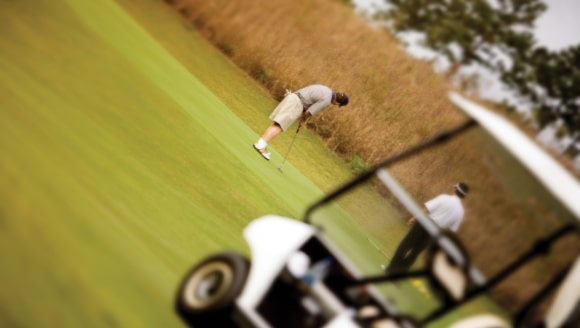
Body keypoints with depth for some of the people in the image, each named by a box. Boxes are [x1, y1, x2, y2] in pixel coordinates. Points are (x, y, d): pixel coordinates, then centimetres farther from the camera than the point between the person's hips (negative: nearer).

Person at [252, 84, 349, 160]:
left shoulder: (327, 90, 14)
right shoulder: (326, 101, -14)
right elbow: (308, 112, -16)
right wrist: (303, 120, 5)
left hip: (293, 97, 9)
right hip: (296, 104, -9)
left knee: (277, 124, 8)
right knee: (279, 127, -11)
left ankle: (260, 144, 8)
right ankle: (260, 145, -17)